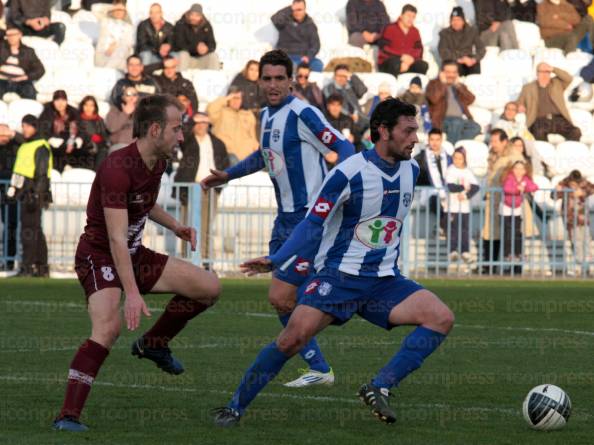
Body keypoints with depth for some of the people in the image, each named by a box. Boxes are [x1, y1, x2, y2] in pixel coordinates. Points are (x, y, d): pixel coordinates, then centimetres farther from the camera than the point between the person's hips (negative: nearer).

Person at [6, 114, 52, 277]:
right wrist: (13, 190, 22)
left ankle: (27, 266, -14)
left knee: (29, 230, -12)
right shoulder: (24, 147, 19)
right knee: (36, 231, 11)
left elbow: (42, 174, -17)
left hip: (34, 195, -10)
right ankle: (42, 267, 15)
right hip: (25, 195, 10)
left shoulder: (40, 148, -10)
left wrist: (36, 195, -22)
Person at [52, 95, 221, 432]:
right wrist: (132, 293, -35)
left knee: (210, 287, 4)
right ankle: (68, 415, -31)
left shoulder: (158, 162, 2)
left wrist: (174, 226, 9)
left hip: (135, 255, 9)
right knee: (109, 326, -33)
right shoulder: (118, 169, -27)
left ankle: (154, 343, 22)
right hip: (100, 256, -9)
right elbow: (116, 239, -31)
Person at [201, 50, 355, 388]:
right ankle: (319, 370, 18)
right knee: (281, 300, 10)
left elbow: (344, 148, -20)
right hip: (286, 217, 9)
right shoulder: (267, 115, 12)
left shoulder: (303, 114, -15)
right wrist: (227, 175, 34)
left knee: (281, 297, -13)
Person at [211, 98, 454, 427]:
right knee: (295, 335, -22)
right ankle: (235, 407, -5)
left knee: (441, 317, -17)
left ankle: (379, 388, -16)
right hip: (338, 276, -5)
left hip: (384, 281, 5)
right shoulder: (348, 173, -13)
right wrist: (275, 261, -21)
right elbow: (313, 225, -11)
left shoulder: (411, 170, 6)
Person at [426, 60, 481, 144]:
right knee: (456, 123, -37)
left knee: (476, 127, -27)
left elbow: (470, 100, 7)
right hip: (443, 119, -4)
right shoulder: (433, 84, 12)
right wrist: (443, 84, -1)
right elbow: (434, 99, -10)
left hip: (461, 119, 4)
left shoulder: (460, 86, 25)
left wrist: (458, 86, 5)